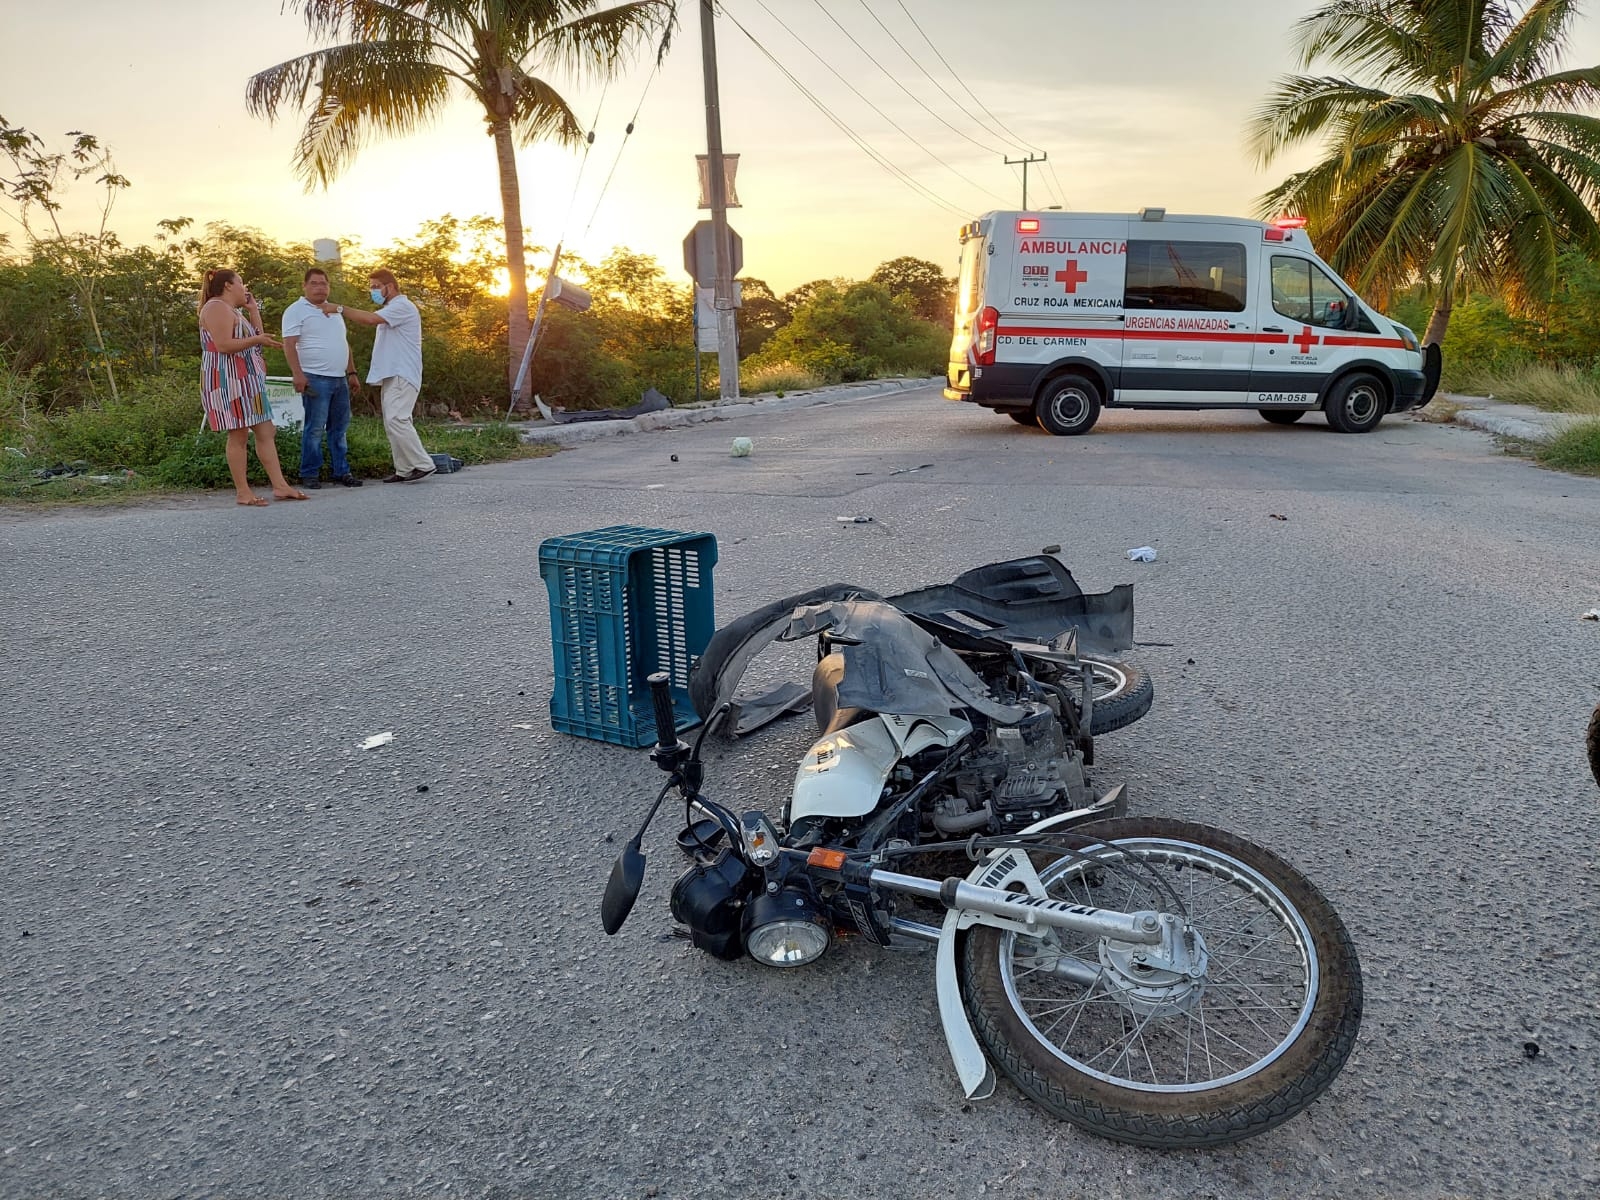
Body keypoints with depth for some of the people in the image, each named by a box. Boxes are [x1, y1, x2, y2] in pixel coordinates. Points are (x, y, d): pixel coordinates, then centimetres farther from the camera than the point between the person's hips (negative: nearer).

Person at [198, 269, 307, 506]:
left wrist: (254, 311, 15)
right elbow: (223, 345, -21)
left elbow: (256, 337, 17)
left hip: (247, 381, 10)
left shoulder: (234, 310, 22)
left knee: (266, 432, 5)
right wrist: (256, 340, -17)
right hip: (228, 381, -10)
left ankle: (280, 486, 4)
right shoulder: (216, 308, -10)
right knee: (239, 435, -7)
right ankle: (242, 491, -3)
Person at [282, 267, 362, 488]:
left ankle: (340, 471, 14)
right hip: (315, 379, -7)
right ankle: (309, 474, 0)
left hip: (340, 379, 7)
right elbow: (289, 345, -10)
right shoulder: (296, 310, -2)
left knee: (339, 428, 8)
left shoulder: (334, 311, 20)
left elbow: (344, 344, 24)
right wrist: (297, 374, -20)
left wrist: (352, 373, 18)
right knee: (315, 429, -6)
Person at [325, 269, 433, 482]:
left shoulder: (402, 306, -10)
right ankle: (404, 470, 7)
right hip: (392, 376, 10)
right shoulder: (391, 310, 24)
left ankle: (424, 464, -15)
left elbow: (370, 319, -21)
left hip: (402, 375, -10)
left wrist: (339, 308, -17)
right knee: (392, 423, 6)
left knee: (396, 420, -18)